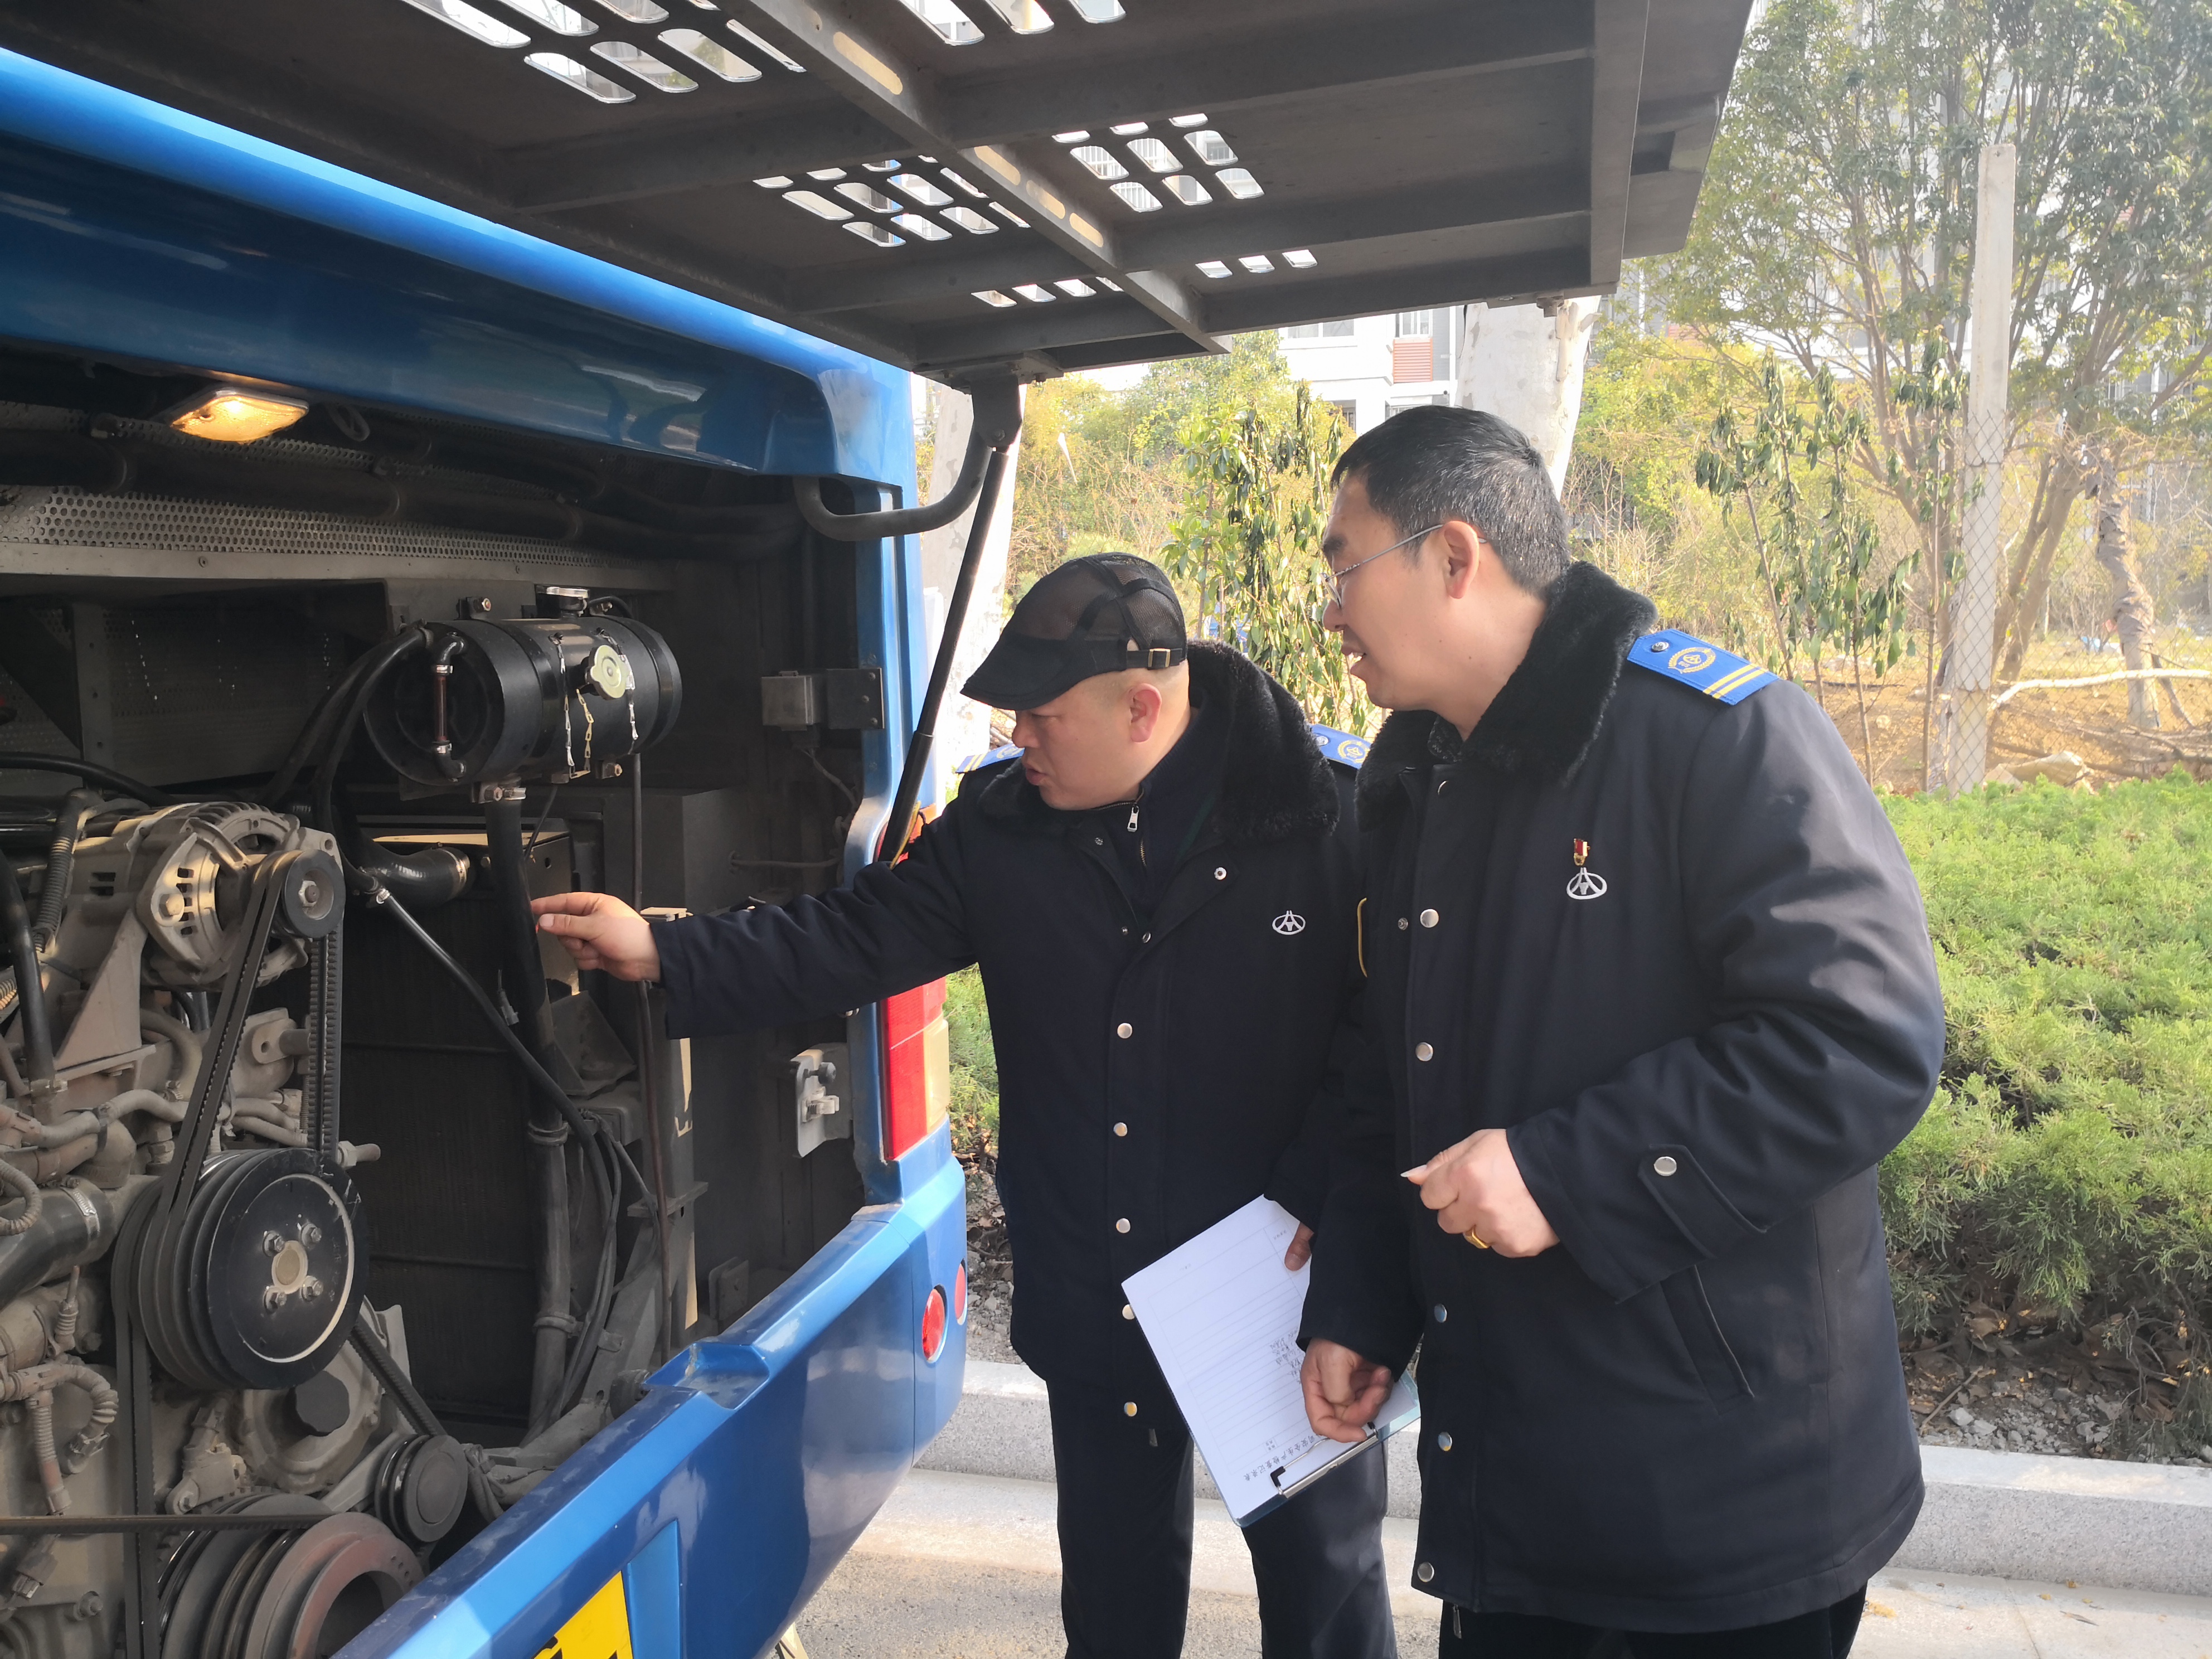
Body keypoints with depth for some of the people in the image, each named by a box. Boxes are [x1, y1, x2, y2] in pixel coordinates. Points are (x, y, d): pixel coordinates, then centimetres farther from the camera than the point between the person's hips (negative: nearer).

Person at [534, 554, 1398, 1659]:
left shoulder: (1322, 819, -15)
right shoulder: (1003, 826, -1)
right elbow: (855, 938, -1)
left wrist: (1314, 1204, -19)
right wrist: (664, 954, -9)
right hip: (1094, 1306, 4)